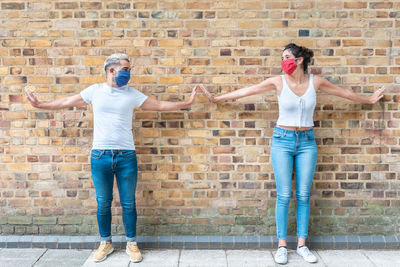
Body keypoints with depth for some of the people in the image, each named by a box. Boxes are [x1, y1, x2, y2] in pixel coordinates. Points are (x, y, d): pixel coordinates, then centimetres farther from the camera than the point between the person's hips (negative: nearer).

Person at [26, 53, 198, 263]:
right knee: (103, 203, 9)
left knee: (128, 203, 6)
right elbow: (66, 102, 13)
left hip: (126, 156, 0)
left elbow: (160, 105, 8)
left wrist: (186, 103, 4)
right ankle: (105, 243, 26)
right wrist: (40, 105, 13)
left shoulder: (132, 94, 5)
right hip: (100, 156, 0)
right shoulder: (94, 90, 5)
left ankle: (131, 244, 21)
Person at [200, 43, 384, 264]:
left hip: (307, 141, 2)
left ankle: (302, 244, 16)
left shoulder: (315, 82, 0)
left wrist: (369, 99, 26)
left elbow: (345, 92, 15)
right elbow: (245, 91, -1)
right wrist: (217, 98, 1)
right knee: (284, 195, -1)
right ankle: (282, 246, 10)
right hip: (283, 140, -1)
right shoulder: (278, 82, -4)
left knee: (303, 196, 5)